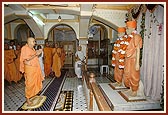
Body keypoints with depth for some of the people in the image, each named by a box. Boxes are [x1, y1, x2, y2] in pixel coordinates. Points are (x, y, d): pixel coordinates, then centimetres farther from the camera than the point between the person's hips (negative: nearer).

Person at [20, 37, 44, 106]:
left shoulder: (32, 48, 13)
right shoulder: (24, 48, -12)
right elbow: (26, 59, -22)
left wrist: (37, 54, 7)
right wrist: (35, 54, -21)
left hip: (36, 68, 9)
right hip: (29, 68, -8)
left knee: (36, 82, 18)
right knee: (29, 83, -1)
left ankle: (34, 93, 36)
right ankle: (27, 98, 12)